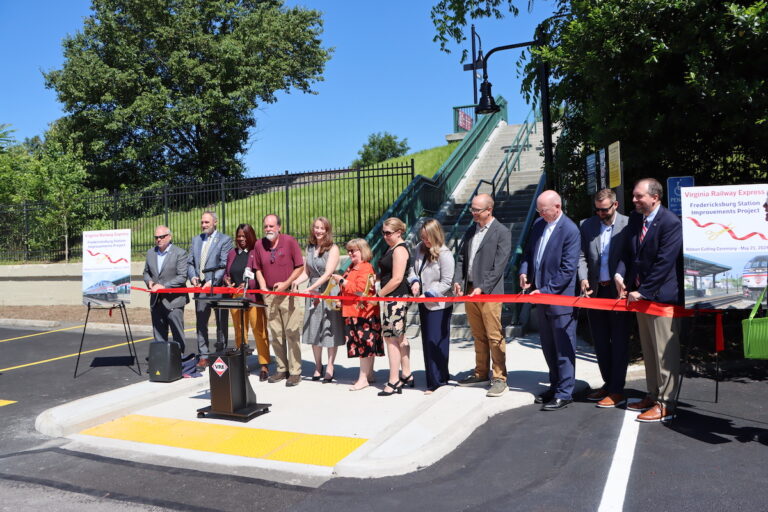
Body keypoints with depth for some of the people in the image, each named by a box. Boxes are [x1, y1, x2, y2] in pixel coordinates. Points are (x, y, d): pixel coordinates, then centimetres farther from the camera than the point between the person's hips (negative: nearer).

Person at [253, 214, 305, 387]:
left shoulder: (290, 241, -4)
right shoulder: (259, 245, 6)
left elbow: (300, 267, -2)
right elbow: (258, 269, 15)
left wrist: (286, 283, -11)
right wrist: (263, 287, 1)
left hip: (288, 293, -4)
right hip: (269, 294, 4)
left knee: (291, 333, -4)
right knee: (275, 334, 8)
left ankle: (295, 372, 2)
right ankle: (282, 369, 19)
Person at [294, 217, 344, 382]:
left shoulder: (333, 248, -5)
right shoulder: (310, 248, 12)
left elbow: (328, 273, -13)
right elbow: (306, 272, 11)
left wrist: (311, 288, -21)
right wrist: (296, 281, -8)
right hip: (312, 293, 5)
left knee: (330, 331, -1)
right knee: (313, 330, 9)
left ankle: (329, 368, 7)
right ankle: (318, 366, 21)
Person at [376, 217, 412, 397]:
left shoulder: (399, 250, -14)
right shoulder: (392, 249, 17)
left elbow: (397, 279, -20)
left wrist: (379, 294, -13)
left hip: (395, 298, -10)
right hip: (395, 298, 10)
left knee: (390, 337, -6)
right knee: (399, 337, 15)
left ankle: (394, 382, 0)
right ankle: (406, 376, 25)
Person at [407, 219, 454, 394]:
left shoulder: (444, 254, -17)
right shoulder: (419, 248, 4)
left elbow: (446, 282, -17)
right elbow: (413, 268, 15)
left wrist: (428, 294, -20)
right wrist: (414, 281, -5)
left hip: (439, 305, -8)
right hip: (424, 303, 8)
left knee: (435, 342, -4)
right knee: (427, 341, 14)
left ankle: (437, 381, 7)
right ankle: (440, 378, 28)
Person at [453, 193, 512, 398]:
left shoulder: (502, 233, -7)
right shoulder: (471, 230, 14)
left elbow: (499, 266, -12)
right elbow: (461, 257, 14)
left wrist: (482, 288, -18)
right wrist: (457, 280, -1)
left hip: (489, 292, -7)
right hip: (470, 290, 7)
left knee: (494, 337, -3)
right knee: (478, 336, 15)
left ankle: (500, 379, 6)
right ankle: (481, 375, 25)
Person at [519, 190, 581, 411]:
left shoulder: (570, 231, -16)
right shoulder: (538, 224, 7)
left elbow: (568, 270, -18)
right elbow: (529, 251, 17)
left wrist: (545, 290, -20)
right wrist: (524, 271, -1)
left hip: (560, 298, -8)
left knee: (563, 349, 3)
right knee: (548, 347, 18)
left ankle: (564, 394, 14)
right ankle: (555, 386, 32)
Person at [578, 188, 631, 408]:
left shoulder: (628, 225, -6)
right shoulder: (587, 225, 6)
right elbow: (582, 256, 5)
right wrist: (583, 279, -10)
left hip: (618, 290, -5)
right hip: (595, 291, 5)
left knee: (619, 342, 3)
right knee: (600, 341, 13)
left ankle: (617, 391, 10)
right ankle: (608, 384, 27)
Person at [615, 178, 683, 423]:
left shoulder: (671, 223, -16)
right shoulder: (635, 218, 8)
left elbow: (664, 263, -19)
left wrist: (643, 292, -17)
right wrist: (620, 273, -5)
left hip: (662, 295, -8)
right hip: (639, 294, 8)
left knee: (665, 352, 0)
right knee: (648, 350, 18)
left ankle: (665, 405, 9)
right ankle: (653, 395, 31)